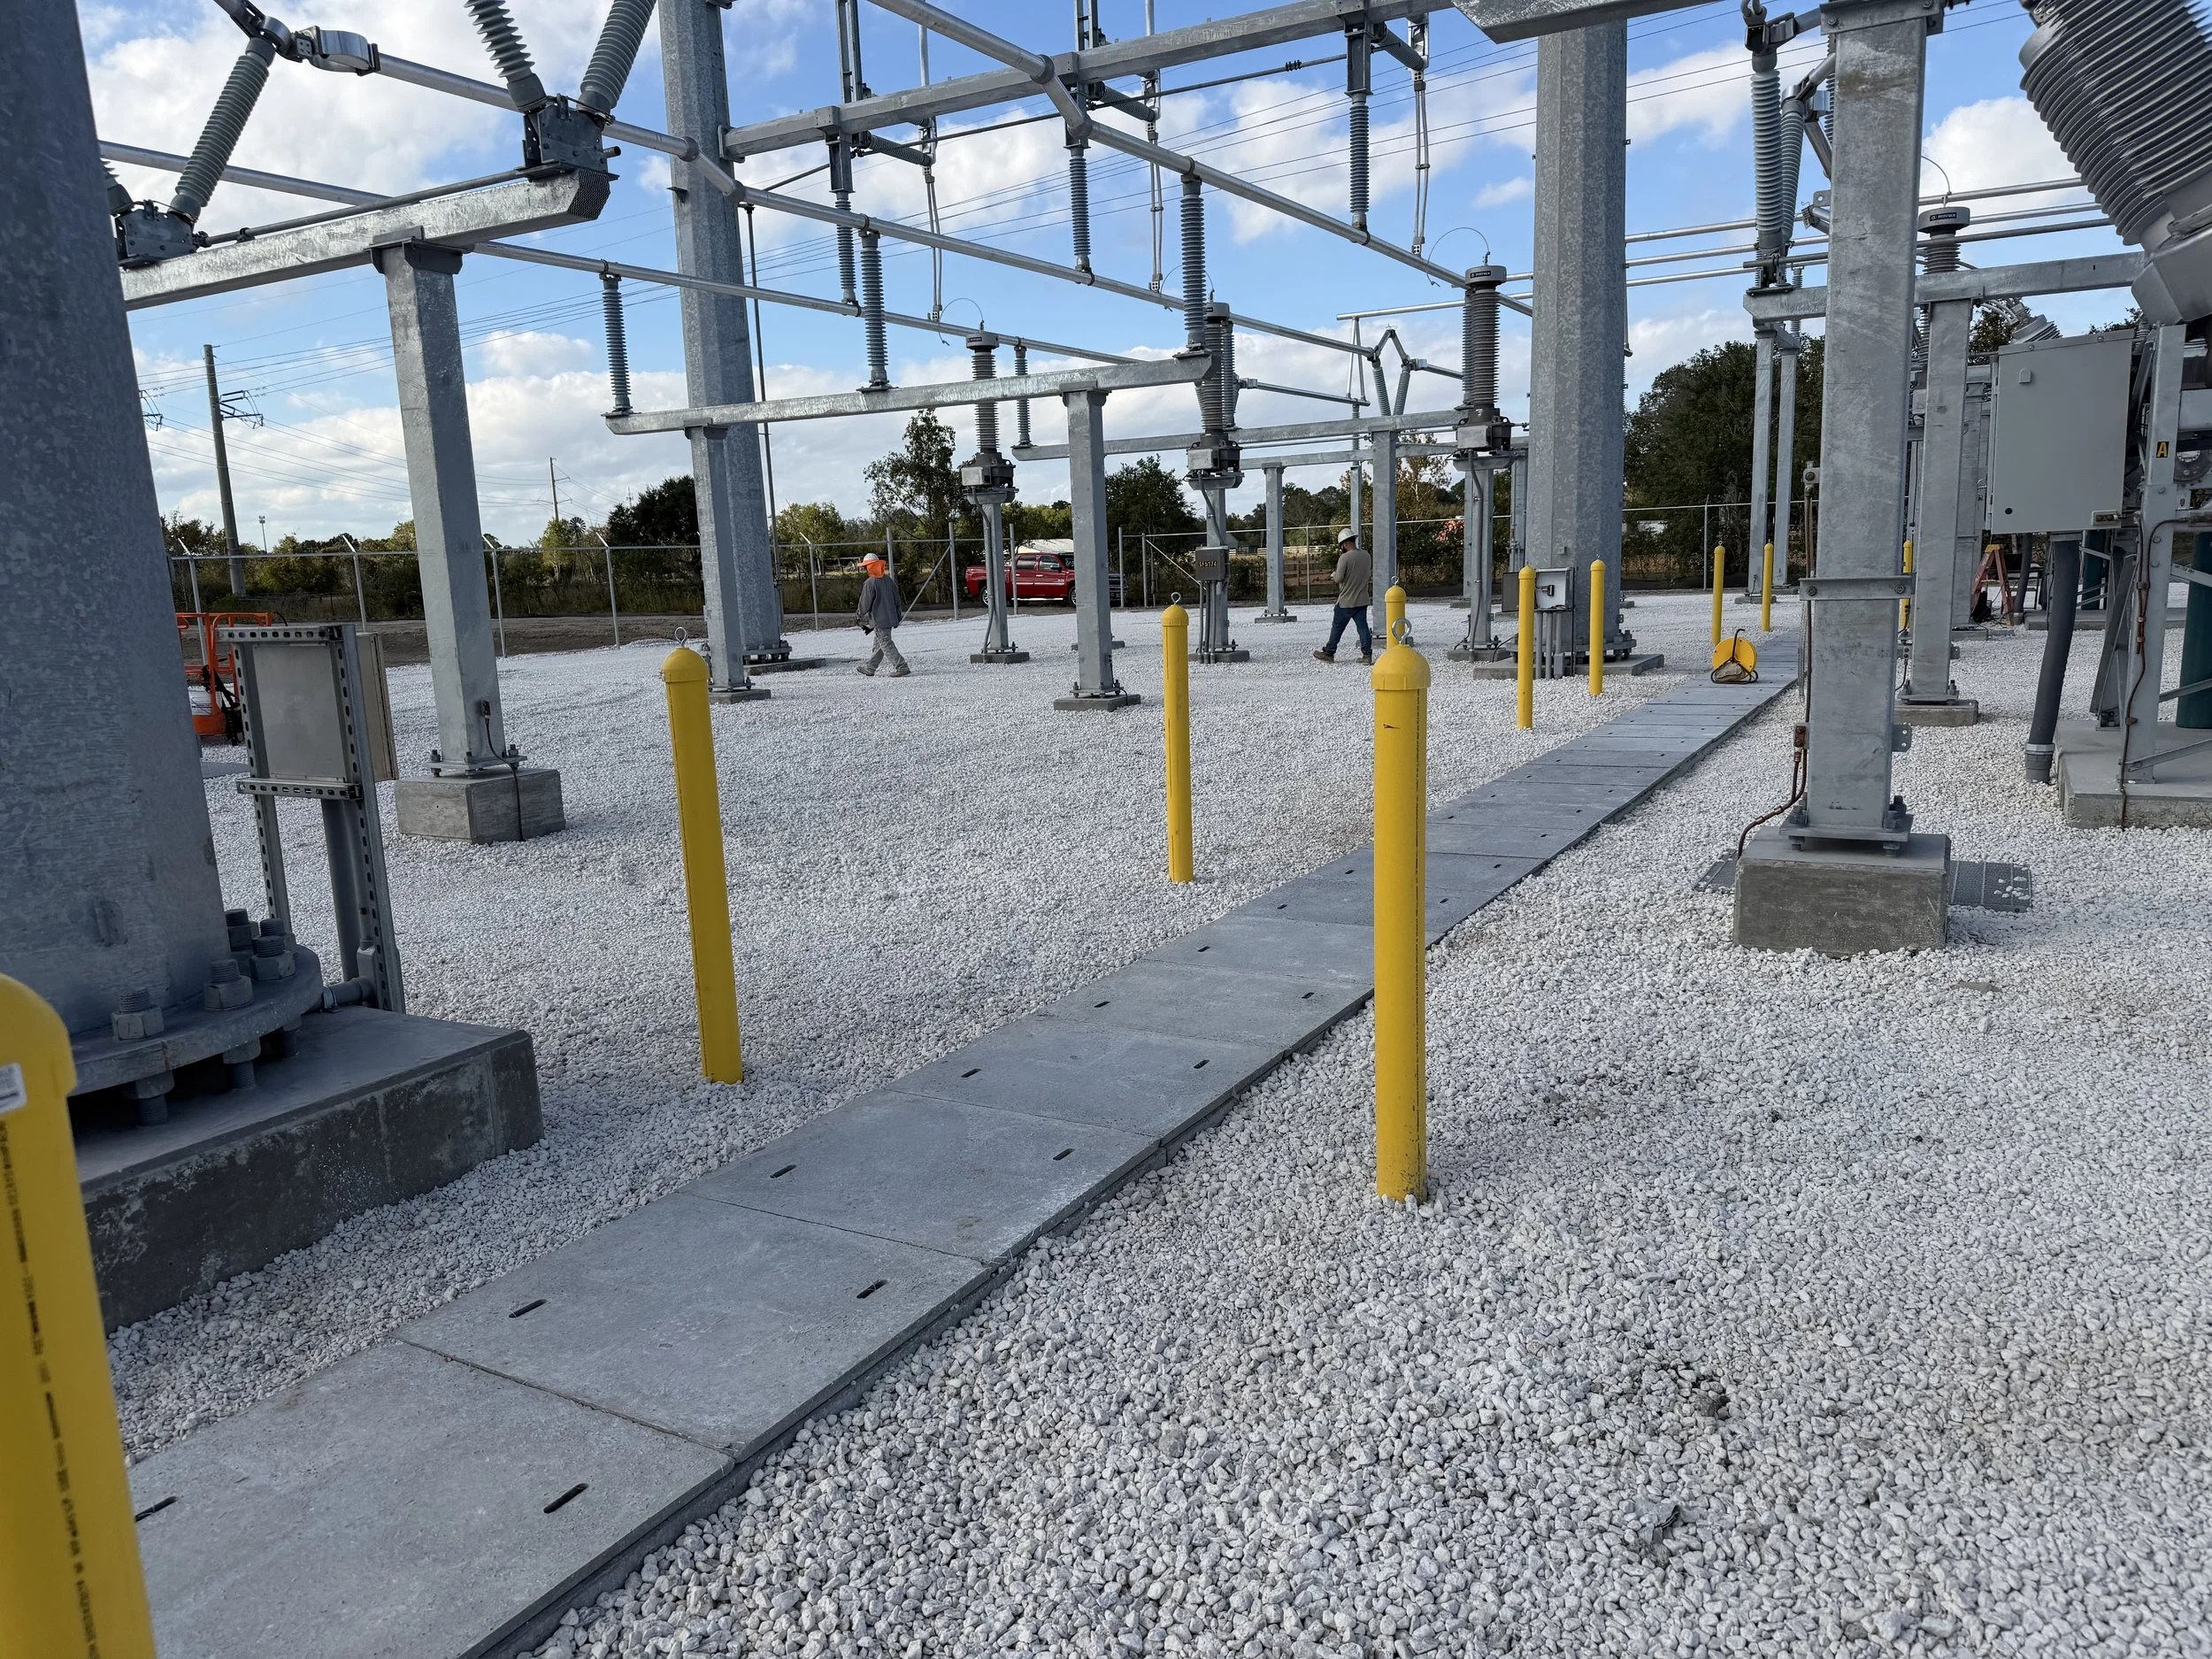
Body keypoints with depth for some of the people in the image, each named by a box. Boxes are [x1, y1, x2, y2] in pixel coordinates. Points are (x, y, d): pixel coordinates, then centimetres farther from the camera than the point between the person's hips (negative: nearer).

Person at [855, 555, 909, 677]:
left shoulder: (869, 583, -16)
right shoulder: (889, 580, 8)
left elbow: (865, 603, -10)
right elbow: (897, 599, 13)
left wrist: (858, 616, 6)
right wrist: (898, 616, 21)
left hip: (879, 619, -8)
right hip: (891, 617, 8)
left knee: (886, 644, -4)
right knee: (879, 643, 15)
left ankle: (901, 667, -10)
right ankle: (869, 667, 27)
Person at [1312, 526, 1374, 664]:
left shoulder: (1345, 557, -18)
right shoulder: (1366, 555, 4)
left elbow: (1338, 578, -18)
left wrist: (1335, 575, 3)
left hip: (1347, 601, -6)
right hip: (1363, 599, 6)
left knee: (1337, 627, 5)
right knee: (1362, 626, 7)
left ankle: (1329, 653, 14)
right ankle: (1367, 654, 3)